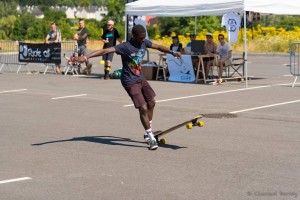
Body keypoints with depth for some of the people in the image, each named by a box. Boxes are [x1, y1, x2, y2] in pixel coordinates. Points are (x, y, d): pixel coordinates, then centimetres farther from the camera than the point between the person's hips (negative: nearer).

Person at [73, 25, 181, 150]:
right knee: (143, 108, -12)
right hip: (130, 82, -8)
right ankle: (151, 138, 4)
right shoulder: (125, 47, -25)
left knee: (151, 102, 15)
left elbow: (158, 47, 15)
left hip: (140, 78, 8)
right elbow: (105, 51, -33)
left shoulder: (144, 43, -4)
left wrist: (172, 53, 20)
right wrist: (86, 57, -43)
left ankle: (147, 133, 33)